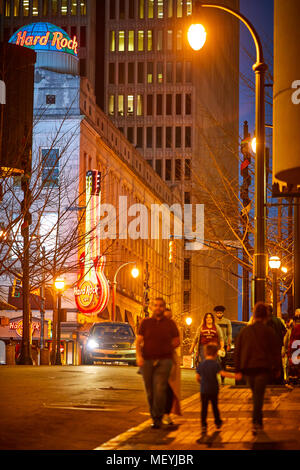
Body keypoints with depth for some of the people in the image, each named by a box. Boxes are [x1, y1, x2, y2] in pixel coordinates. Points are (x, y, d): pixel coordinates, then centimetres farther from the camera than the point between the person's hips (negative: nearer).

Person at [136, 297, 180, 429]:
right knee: (150, 391, 5)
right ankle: (154, 416, 18)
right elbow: (138, 341, 3)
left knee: (160, 389, -14)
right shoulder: (145, 323, 7)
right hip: (147, 361, 2)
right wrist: (139, 356, -11)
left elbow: (177, 341, 14)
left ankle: (158, 418, -9)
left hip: (164, 361, -2)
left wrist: (166, 351, 8)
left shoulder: (170, 323, 5)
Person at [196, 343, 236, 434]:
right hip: (214, 390, -1)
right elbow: (222, 373, -19)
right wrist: (234, 375, -16)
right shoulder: (216, 364, -8)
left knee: (204, 408, -1)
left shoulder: (200, 365, 1)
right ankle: (218, 423, 29)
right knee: (215, 406, 16)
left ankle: (203, 425, -12)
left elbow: (197, 377, 5)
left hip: (204, 390, 1)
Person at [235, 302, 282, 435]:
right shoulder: (268, 331, -3)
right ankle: (256, 423, -19)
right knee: (259, 395, -7)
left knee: (256, 394, 18)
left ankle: (259, 422, 24)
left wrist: (238, 370, 9)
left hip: (248, 368, 4)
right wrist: (277, 369, 10)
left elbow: (238, 351, 8)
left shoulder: (244, 331, 8)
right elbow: (275, 351, 0)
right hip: (263, 368, -4)